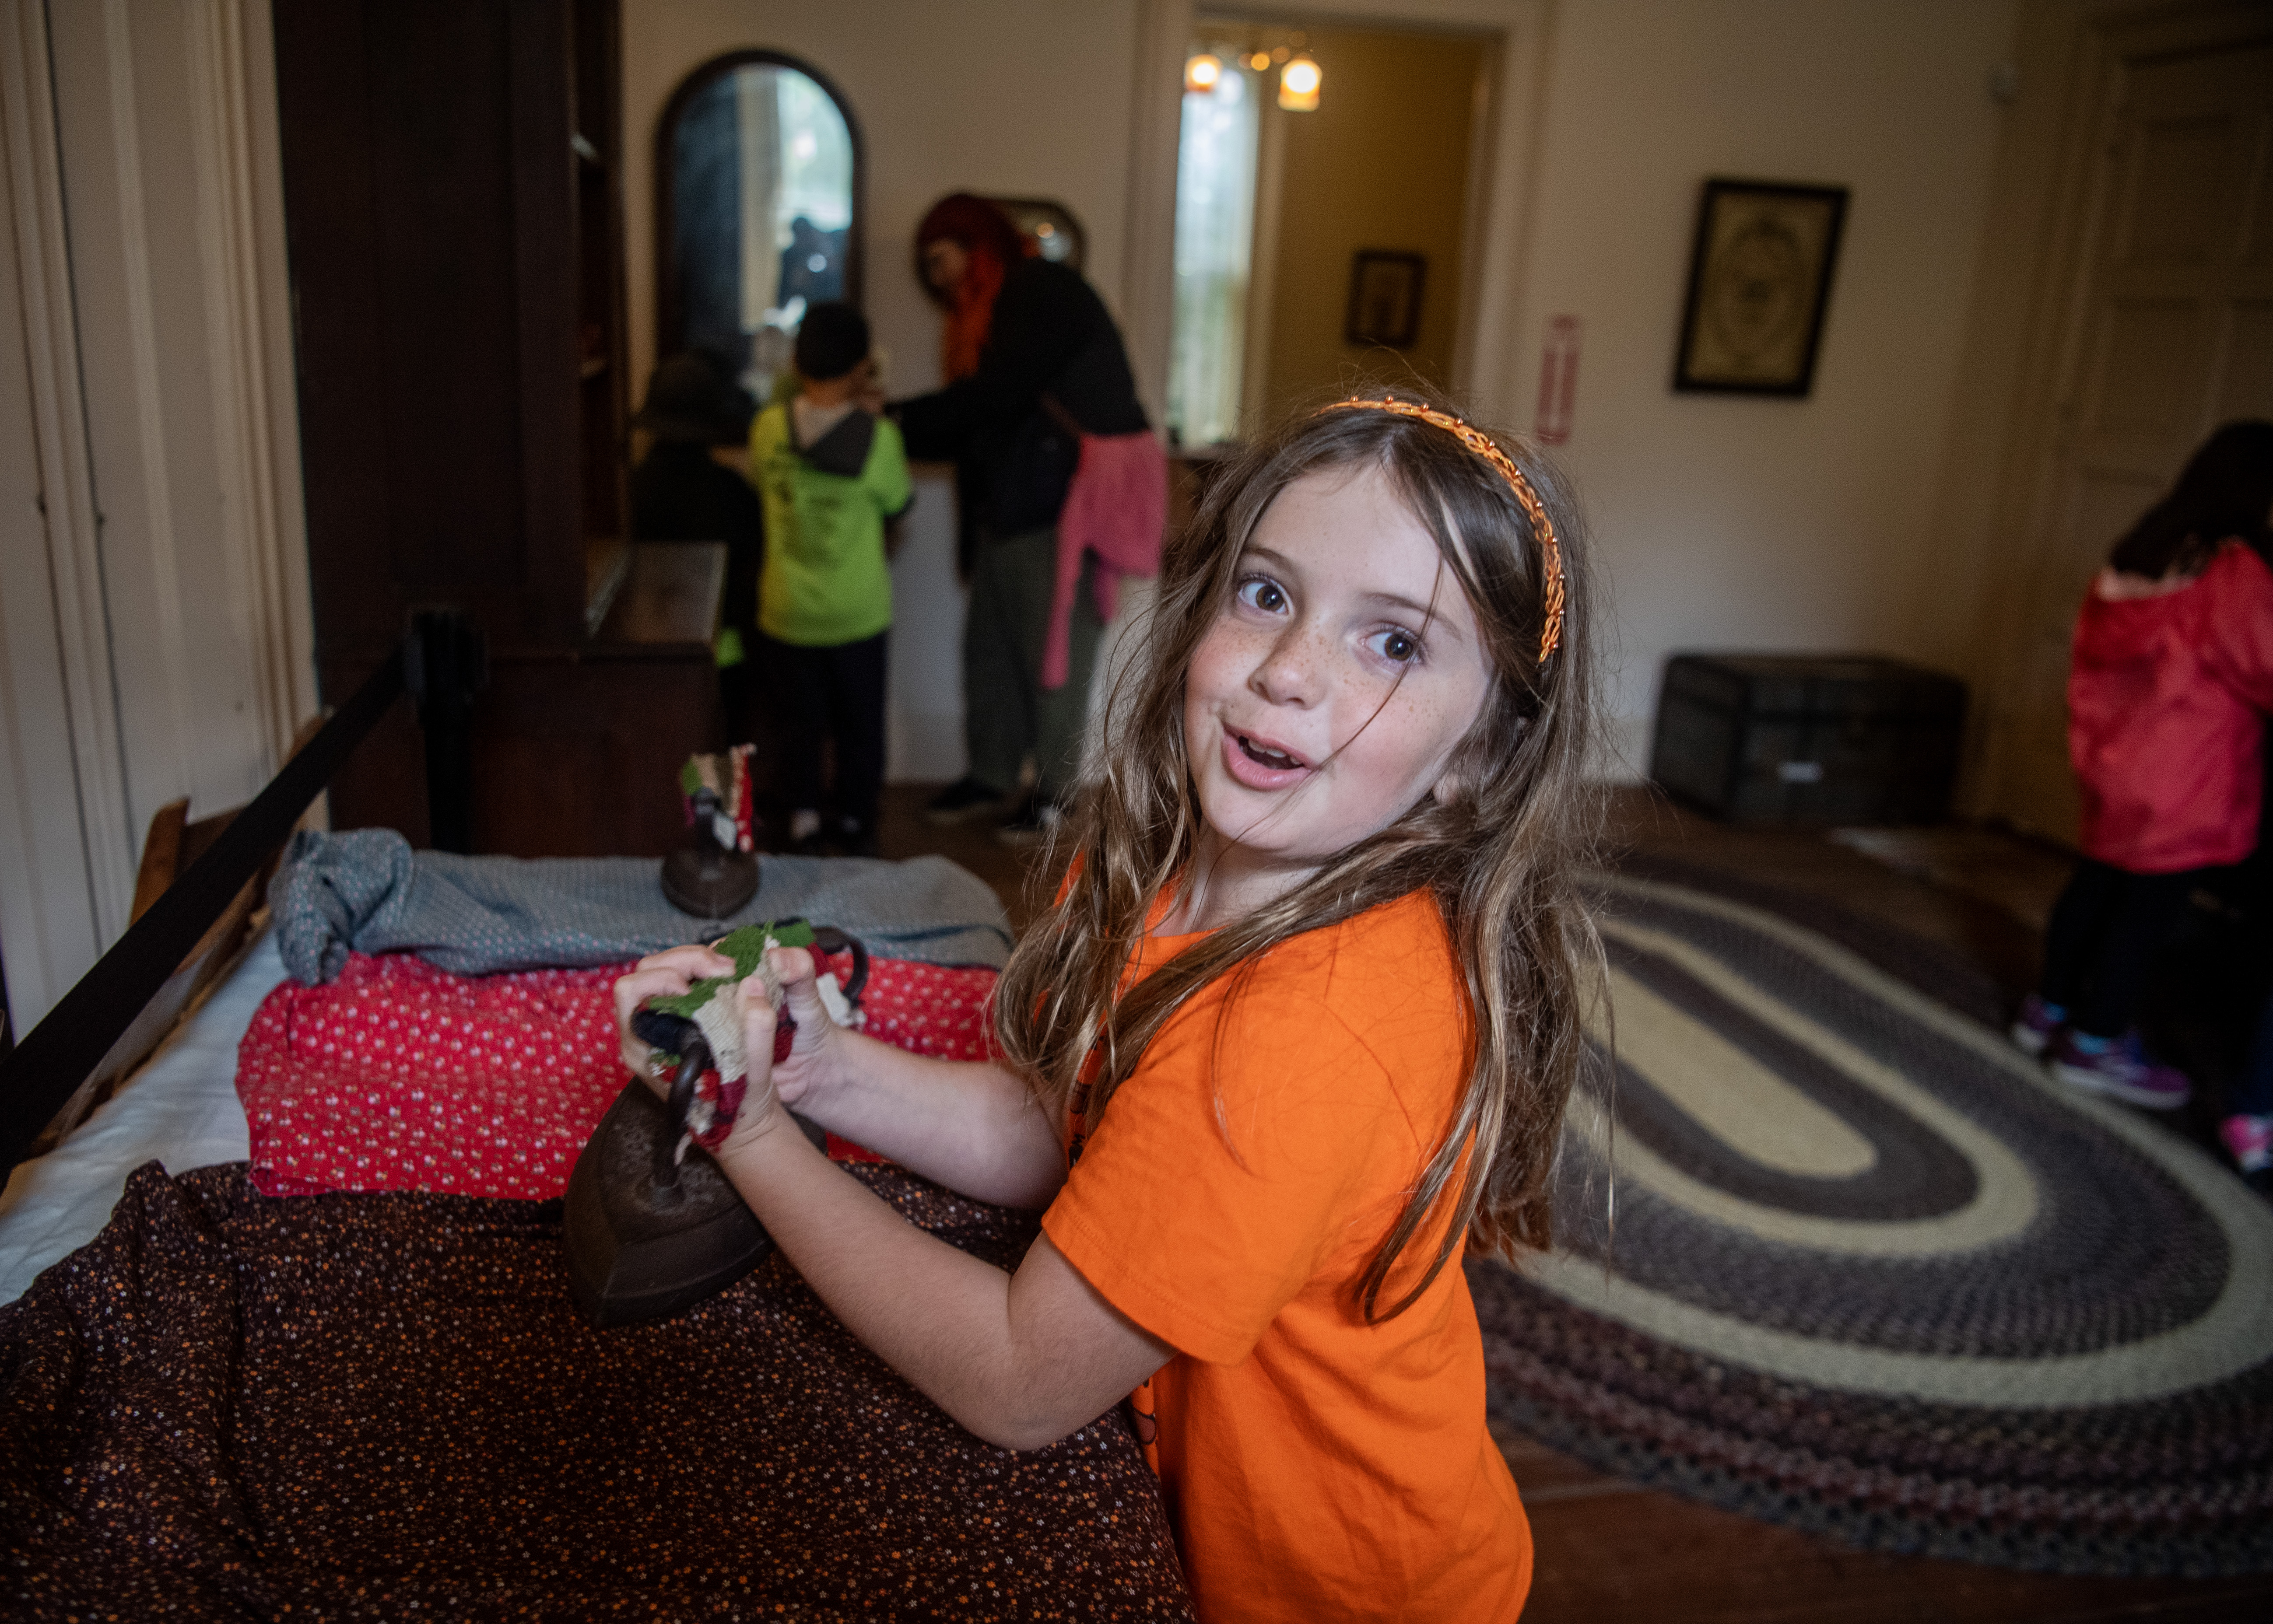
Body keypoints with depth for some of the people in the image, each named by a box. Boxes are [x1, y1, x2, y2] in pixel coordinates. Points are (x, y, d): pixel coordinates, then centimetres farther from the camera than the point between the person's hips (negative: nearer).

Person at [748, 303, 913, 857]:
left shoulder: (768, 428, -10)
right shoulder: (877, 436, -18)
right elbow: (899, 502, -1)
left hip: (787, 611, 2)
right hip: (858, 614, -1)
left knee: (799, 725, 16)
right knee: (860, 726, 16)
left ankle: (804, 823, 22)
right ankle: (856, 826, 28)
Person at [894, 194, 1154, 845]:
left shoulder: (1044, 292, -8)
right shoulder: (986, 316, 21)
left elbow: (996, 398, -18)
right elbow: (975, 425, 16)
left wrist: (900, 420, -11)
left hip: (1065, 504, -9)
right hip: (1008, 507, 9)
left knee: (1055, 651, -2)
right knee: (990, 645, 9)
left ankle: (1054, 791, 10)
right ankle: (991, 777, 21)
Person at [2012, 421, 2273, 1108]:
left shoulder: (2136, 555, 6)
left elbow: (2097, 654, 16)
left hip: (2113, 755, 8)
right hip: (2183, 776, -7)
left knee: (2097, 883, 18)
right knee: (2151, 903, 3)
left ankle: (2048, 1010, 28)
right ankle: (2094, 1045, 10)